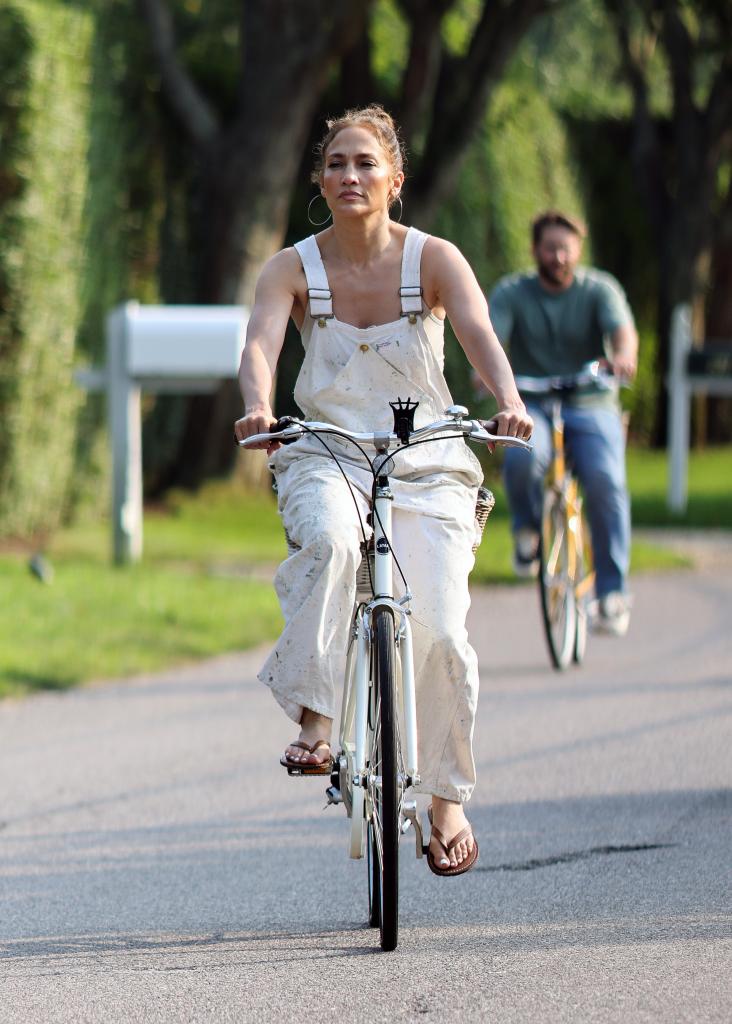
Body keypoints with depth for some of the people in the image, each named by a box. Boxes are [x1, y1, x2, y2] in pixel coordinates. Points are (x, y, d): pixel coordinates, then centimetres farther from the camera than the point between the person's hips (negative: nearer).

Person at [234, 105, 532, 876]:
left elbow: (479, 334, -20)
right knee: (332, 540, -37)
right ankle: (314, 721, -26)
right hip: (327, 458, 0)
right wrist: (257, 408, -41)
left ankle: (448, 801, 7)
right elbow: (260, 342, -19)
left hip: (427, 465, 0)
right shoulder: (293, 269, -2)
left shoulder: (434, 260, -4)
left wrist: (507, 401, -41)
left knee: (439, 630, -14)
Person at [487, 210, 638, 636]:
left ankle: (613, 591, -16)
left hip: (592, 408, 0)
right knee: (522, 456, -34)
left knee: (605, 479, -27)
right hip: (532, 406, 0)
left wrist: (624, 355, -42)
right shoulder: (512, 293, 2)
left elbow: (622, 328, -18)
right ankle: (528, 529, -2)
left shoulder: (600, 289, 1)